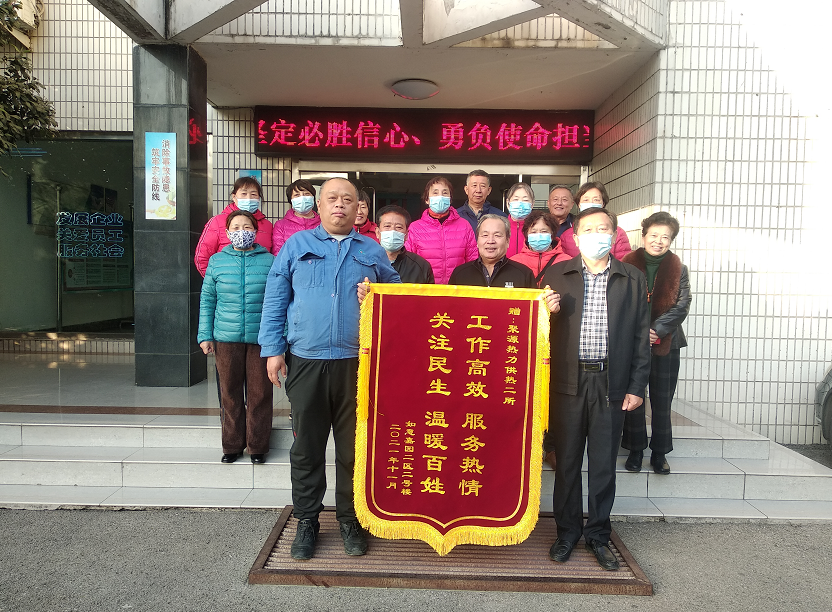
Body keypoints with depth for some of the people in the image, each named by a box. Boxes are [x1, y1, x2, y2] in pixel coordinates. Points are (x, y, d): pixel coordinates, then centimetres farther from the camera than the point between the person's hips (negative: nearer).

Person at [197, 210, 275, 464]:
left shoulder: (269, 260, 3)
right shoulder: (217, 261, 8)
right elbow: (207, 300, 10)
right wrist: (204, 335, 5)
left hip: (261, 338, -1)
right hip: (226, 338, 2)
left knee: (259, 393, 4)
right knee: (230, 393, 9)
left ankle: (258, 446, 18)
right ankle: (232, 445, 23)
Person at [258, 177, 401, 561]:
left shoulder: (372, 252, 12)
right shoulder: (297, 245, 9)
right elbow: (275, 300, 6)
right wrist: (273, 350, -1)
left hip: (357, 363, 1)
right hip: (305, 361, 0)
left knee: (353, 446, 8)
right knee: (306, 446, 9)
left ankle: (349, 518, 26)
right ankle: (307, 520, 25)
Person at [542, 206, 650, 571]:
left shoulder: (633, 279, 7)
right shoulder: (556, 275, 6)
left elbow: (641, 336, 6)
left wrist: (637, 386, 1)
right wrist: (547, 312, -16)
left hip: (612, 384, 1)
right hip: (569, 382, 0)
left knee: (604, 464, 9)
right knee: (567, 461, 9)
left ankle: (598, 535, 26)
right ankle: (567, 532, 26)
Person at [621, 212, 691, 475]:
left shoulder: (678, 268, 2)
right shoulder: (628, 265, -2)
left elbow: (682, 305, -4)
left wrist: (657, 330, -16)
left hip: (665, 343, 1)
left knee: (662, 400, 8)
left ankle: (659, 452, 23)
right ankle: (635, 450, 22)